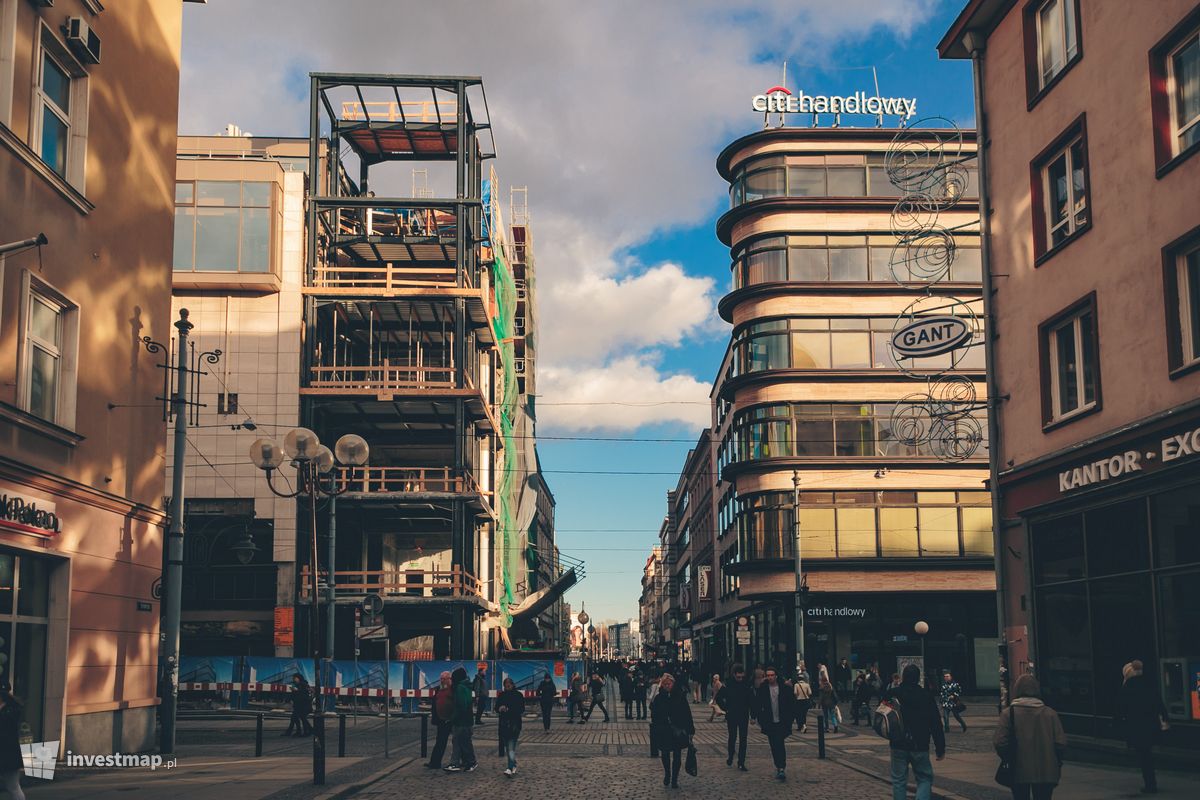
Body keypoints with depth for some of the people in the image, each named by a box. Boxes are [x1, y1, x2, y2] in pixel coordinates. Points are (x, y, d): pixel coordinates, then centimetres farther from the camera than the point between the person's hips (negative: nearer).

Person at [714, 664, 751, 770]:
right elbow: (717, 697, 2)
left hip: (744, 716, 1)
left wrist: (752, 714, -1)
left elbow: (752, 700, 6)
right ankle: (730, 757, 32)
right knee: (732, 738, 10)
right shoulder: (727, 684, -7)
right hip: (731, 716, -1)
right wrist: (725, 709, -3)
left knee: (743, 739, -1)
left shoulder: (747, 684, -3)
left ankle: (741, 763, 3)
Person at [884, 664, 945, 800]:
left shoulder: (892, 694, -2)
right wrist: (941, 748, 1)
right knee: (925, 778, 8)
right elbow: (936, 724, -3)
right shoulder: (926, 696, -5)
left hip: (898, 746, 1)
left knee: (899, 780, 10)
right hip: (920, 747, -1)